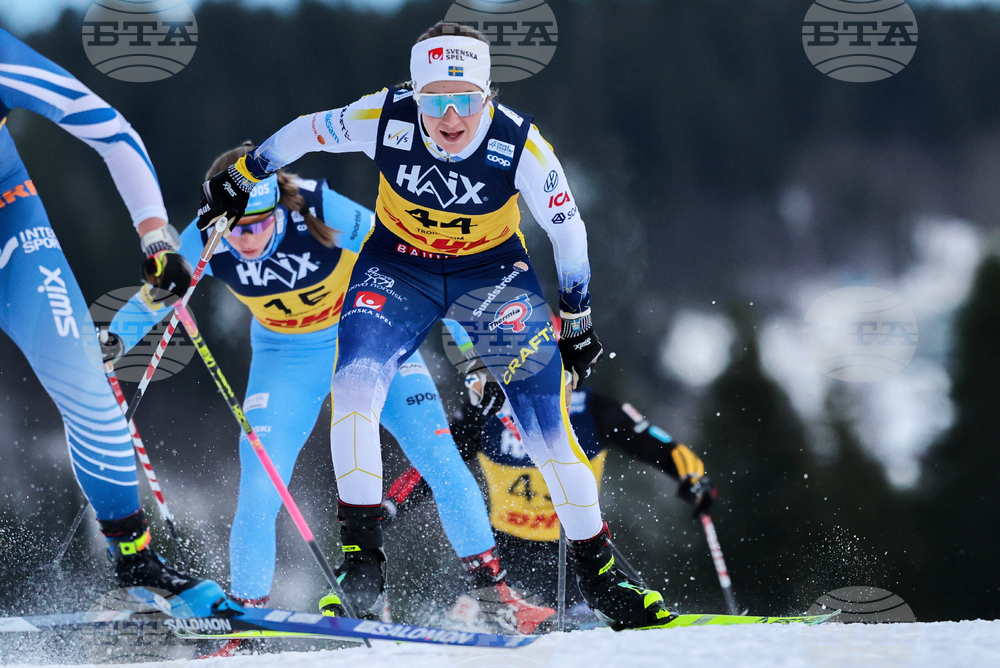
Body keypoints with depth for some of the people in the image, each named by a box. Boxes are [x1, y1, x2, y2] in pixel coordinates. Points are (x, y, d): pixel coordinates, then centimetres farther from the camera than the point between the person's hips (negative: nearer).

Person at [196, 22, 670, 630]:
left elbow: (568, 231, -10)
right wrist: (239, 181, 7)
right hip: (399, 266, 1)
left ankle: (600, 572, 9)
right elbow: (305, 133, -5)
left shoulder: (519, 143, -26)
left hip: (493, 271, -1)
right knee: (355, 386, -25)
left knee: (547, 431, -8)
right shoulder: (385, 119, -25)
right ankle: (362, 558, -17)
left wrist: (577, 324, 0)